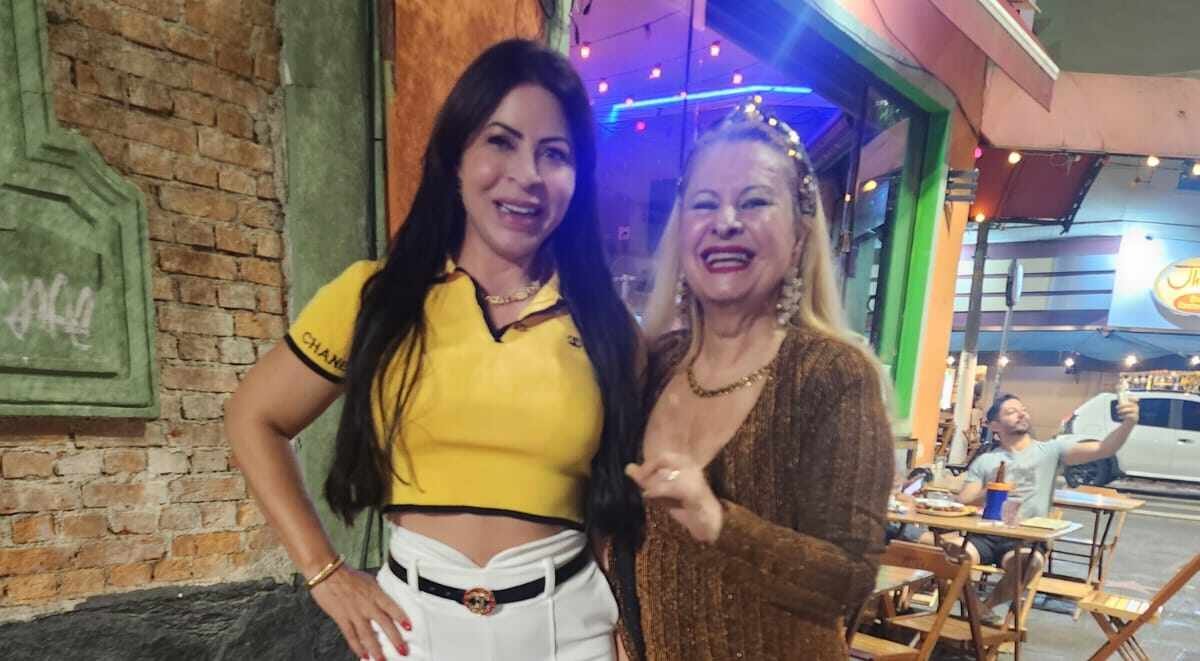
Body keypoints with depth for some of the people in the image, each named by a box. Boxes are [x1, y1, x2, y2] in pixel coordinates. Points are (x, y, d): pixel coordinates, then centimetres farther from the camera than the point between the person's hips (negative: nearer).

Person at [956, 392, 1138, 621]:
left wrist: (1128, 423, -19)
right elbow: (962, 503, 8)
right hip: (985, 534, 0)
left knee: (1029, 562, -37)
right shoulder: (984, 461, 15)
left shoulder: (1051, 450, 13)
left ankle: (990, 605, -4)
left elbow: (1102, 449, -2)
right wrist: (988, 493, -11)